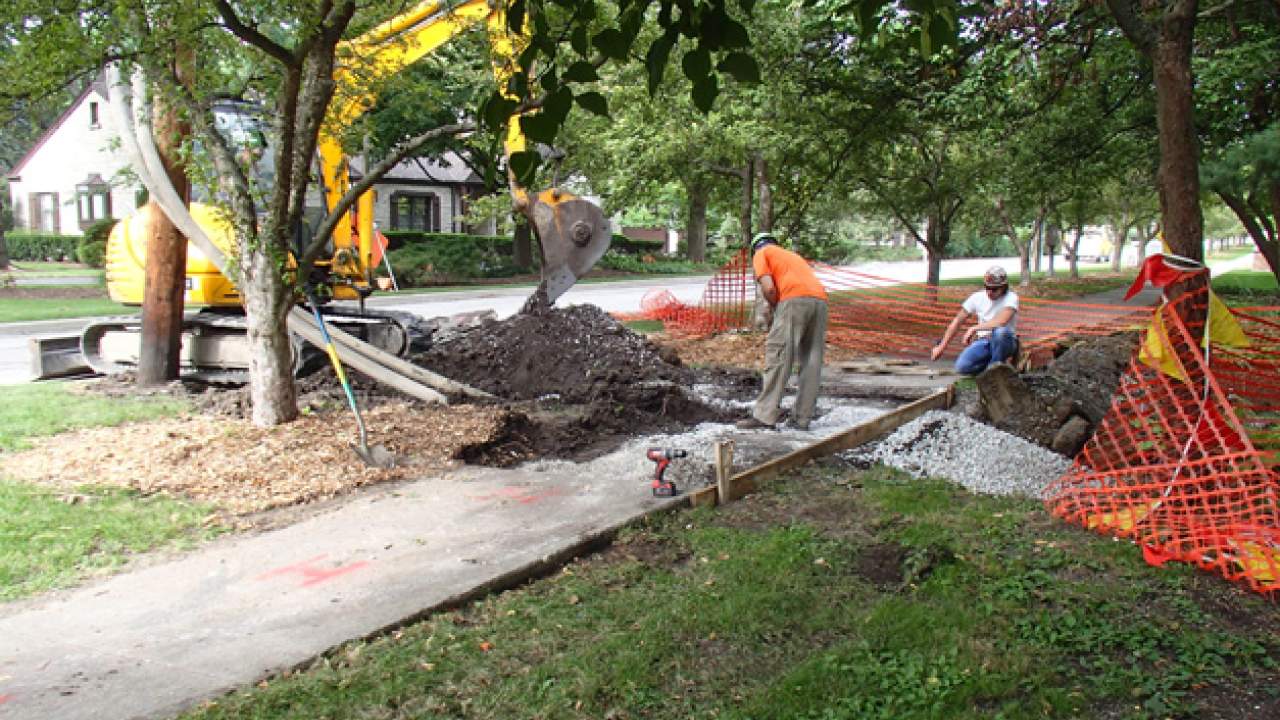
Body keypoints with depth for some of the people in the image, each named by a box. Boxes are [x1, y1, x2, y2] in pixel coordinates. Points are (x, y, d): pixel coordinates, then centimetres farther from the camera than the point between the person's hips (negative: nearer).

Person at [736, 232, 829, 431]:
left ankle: (765, 415, -7)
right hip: (820, 300, 7)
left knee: (776, 356, -5)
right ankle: (802, 418, 10)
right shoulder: (792, 255, 37)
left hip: (795, 299, -7)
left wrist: (776, 309, 13)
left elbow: (768, 288, -2)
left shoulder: (761, 254, 16)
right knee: (811, 361, 8)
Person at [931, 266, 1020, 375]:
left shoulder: (1011, 297, -12)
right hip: (983, 342, 3)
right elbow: (957, 321, 4)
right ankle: (992, 368, 8)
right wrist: (941, 347, 1)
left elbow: (1002, 321, -30)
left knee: (1001, 331, -39)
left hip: (1004, 342, -3)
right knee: (961, 367, -24)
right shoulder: (978, 297, 1)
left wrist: (974, 328, -22)